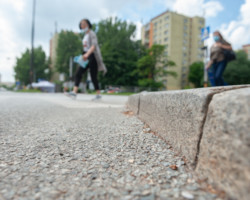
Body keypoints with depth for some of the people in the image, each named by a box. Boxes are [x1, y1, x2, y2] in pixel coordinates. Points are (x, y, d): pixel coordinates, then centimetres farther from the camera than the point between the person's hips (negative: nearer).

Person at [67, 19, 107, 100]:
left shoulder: (92, 33, -7)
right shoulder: (85, 35, 19)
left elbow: (94, 45, -23)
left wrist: (87, 54, -37)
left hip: (92, 57, -8)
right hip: (86, 57, 8)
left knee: (93, 76, -4)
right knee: (78, 74, -8)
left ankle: (98, 94, 8)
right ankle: (74, 92, -14)